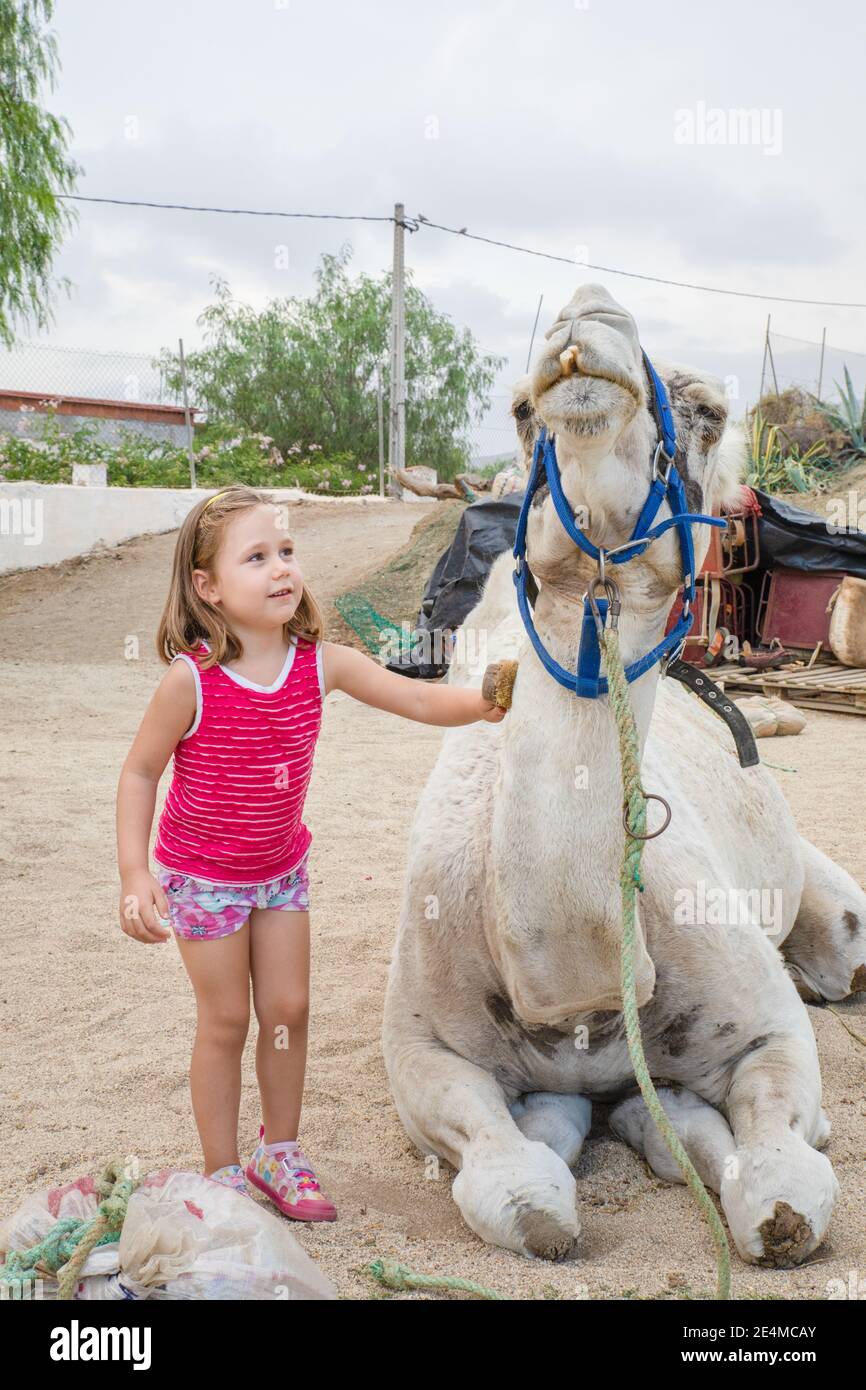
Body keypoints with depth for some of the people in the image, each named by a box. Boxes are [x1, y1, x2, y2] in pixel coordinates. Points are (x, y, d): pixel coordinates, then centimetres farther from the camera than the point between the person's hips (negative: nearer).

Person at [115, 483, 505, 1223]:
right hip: (202, 875, -4)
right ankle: (223, 1172, 23)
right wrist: (135, 877, -20)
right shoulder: (191, 678, -25)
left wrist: (481, 702, -36)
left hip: (281, 865, 4)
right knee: (225, 1022, 5)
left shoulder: (321, 661, -15)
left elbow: (416, 697, -17)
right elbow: (139, 774, -15)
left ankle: (280, 1150, 32)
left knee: (288, 1009, 11)